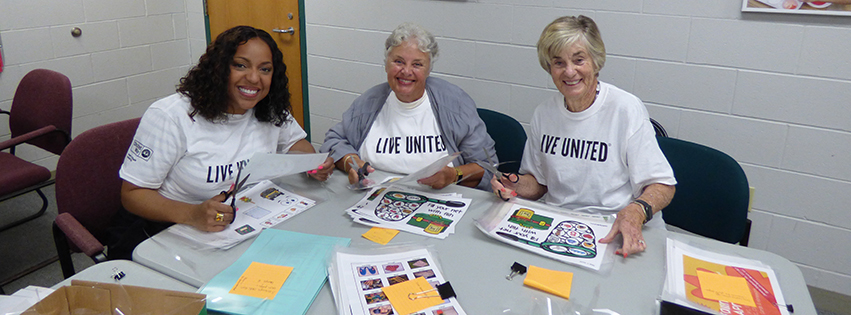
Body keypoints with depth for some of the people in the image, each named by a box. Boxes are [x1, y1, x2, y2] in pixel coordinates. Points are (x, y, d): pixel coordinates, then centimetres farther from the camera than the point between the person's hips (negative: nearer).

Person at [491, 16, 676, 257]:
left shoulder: (626, 108, -10)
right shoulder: (544, 113, 5)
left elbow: (662, 185, -9)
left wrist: (636, 211, -29)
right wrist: (516, 186, -6)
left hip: (620, 236, -3)